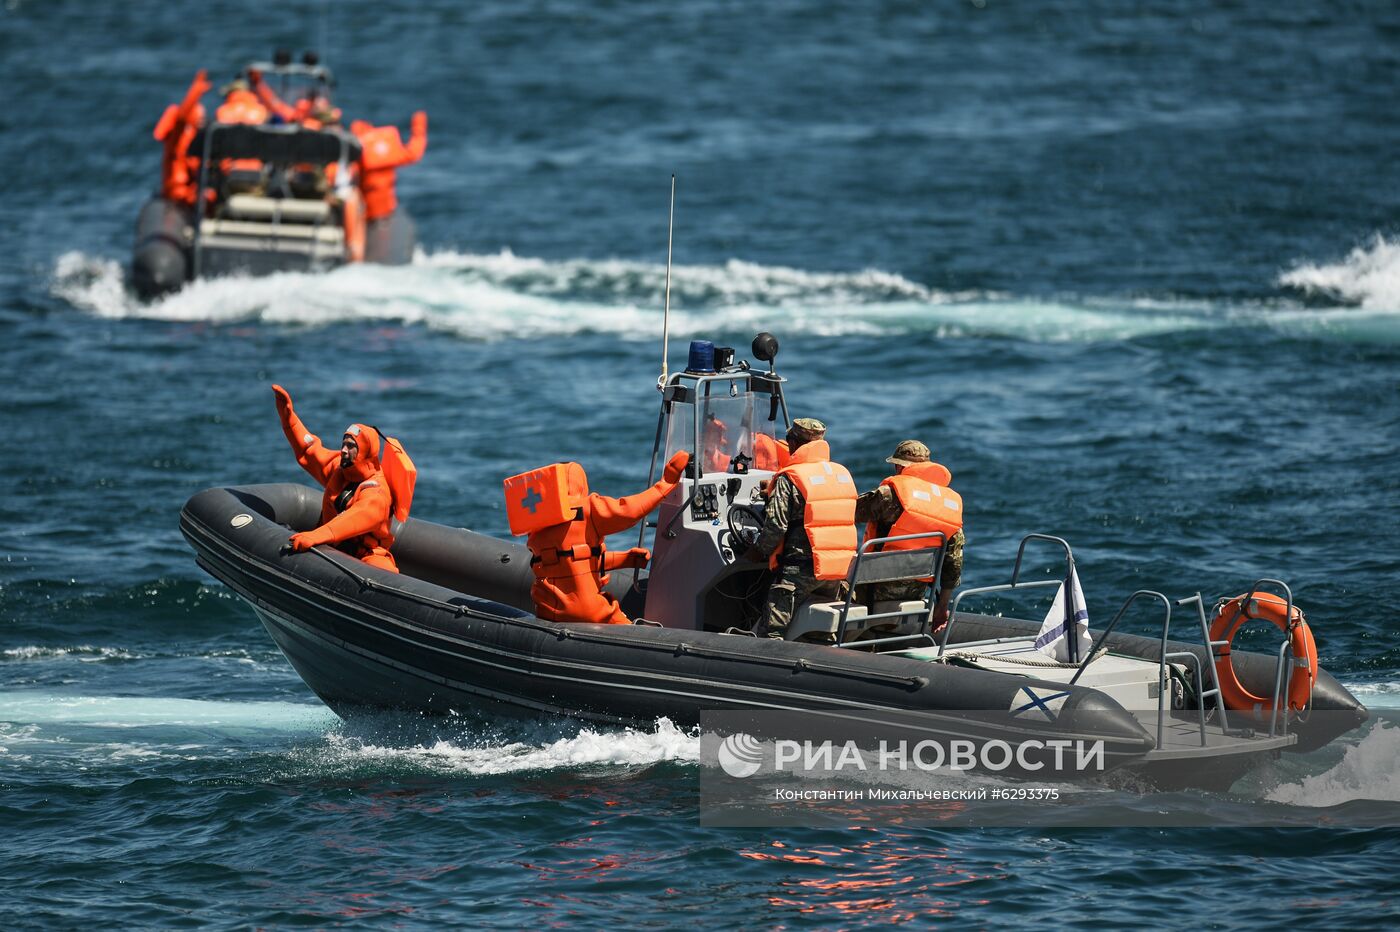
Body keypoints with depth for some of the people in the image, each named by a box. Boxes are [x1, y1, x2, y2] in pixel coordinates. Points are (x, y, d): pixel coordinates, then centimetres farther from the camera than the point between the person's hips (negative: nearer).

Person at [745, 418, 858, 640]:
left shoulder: (789, 479, -8)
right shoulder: (842, 474, 11)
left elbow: (776, 525, -13)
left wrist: (758, 551, 4)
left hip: (800, 568, -7)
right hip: (841, 568, 7)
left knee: (771, 633, -11)